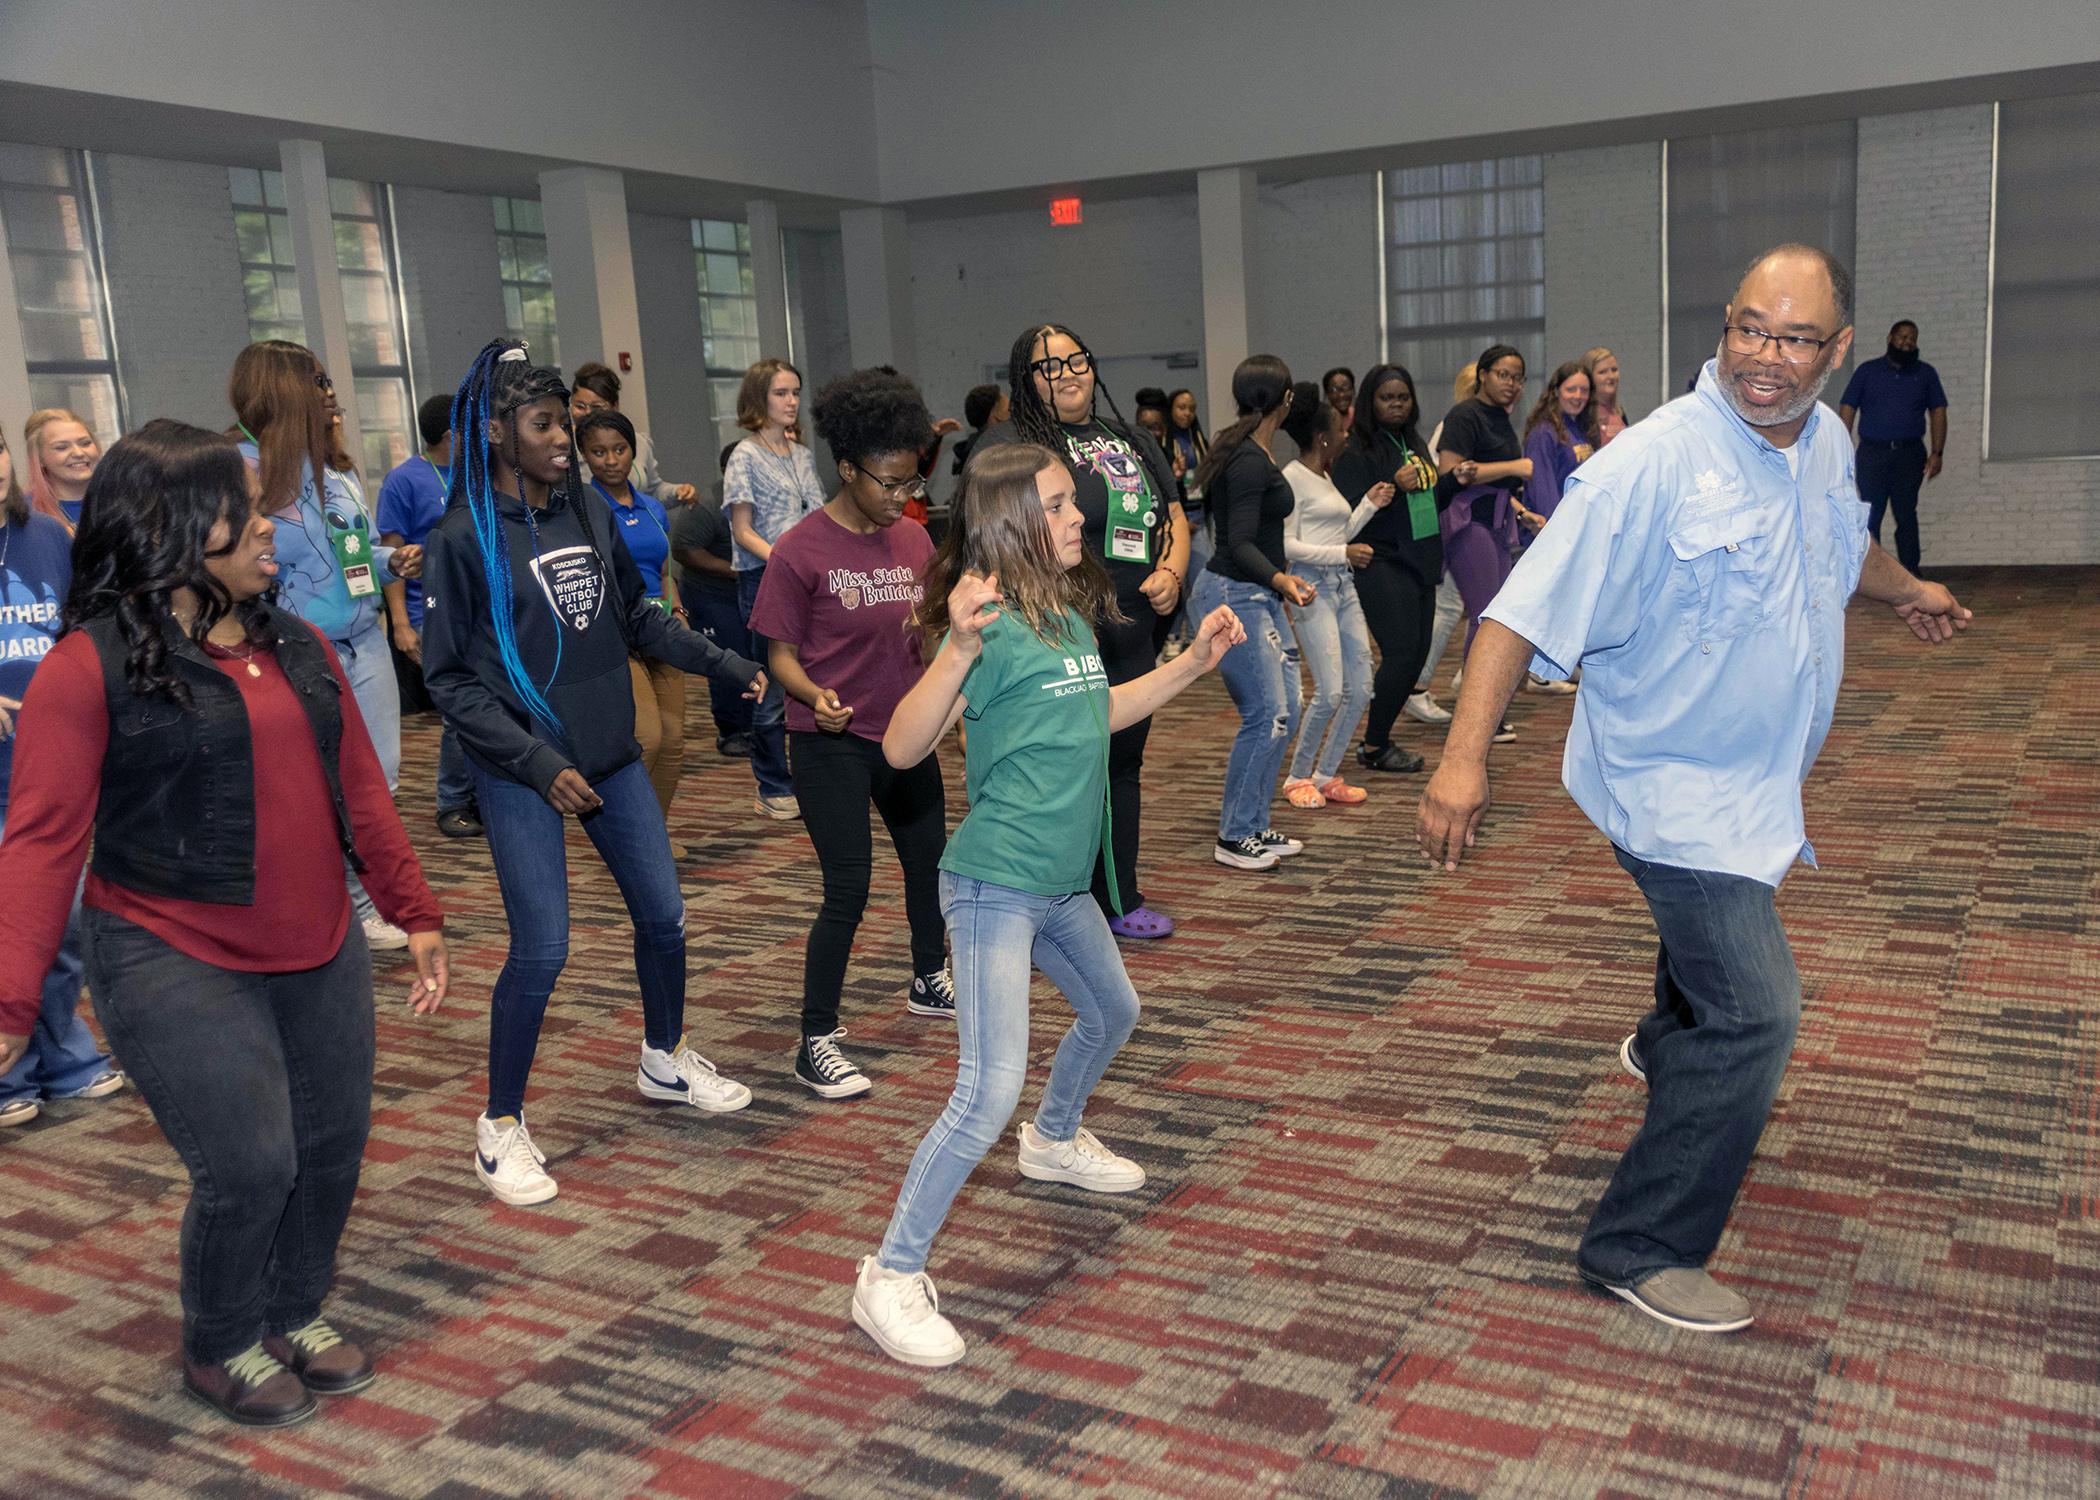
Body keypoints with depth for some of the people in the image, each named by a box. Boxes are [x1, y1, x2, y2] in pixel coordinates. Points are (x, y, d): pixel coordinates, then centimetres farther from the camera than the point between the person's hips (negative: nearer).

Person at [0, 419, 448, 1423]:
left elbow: (359, 789, 14)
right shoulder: (92, 665, -11)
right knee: (250, 1166, -5)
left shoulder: (297, 646, 8)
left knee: (332, 1144, 11)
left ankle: (297, 1314, 37)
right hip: (180, 967, -6)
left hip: (321, 955, 6)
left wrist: (416, 916, 16)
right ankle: (220, 1349, 24)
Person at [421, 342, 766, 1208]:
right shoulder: (466, 537, -11)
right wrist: (536, 762, -18)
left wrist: (723, 663, 10)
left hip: (612, 756, 6)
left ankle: (664, 1059, 37)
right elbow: (451, 678, -11)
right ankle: (500, 1126, 14)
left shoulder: (590, 511, 4)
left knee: (663, 916, 12)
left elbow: (637, 618, 16)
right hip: (523, 777, -6)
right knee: (541, 950, -6)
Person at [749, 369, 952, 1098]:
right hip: (831, 743, -6)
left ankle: (929, 981, 47)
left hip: (905, 736, 7)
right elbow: (781, 652, -11)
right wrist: (816, 697, -29)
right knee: (848, 891, -8)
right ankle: (816, 1044, 7)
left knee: (931, 860, 21)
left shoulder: (914, 540, 1)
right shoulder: (801, 551, -15)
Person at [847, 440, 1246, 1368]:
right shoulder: (994, 624, -20)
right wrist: (958, 647, -41)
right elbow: (902, 748, -27)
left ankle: (1055, 1143, 57)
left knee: (1111, 1014, 29)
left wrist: (1192, 663, 19)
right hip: (995, 884, -9)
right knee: (990, 1091, -14)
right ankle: (890, 1277, 0)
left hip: (1060, 883, 9)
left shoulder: (1071, 613, 6)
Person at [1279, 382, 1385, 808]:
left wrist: (1370, 504, 14)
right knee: (1330, 690, -13)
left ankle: (1326, 776, 16)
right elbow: (1287, 545, -15)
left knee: (1360, 688, 5)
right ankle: (1298, 777, 5)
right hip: (1313, 586, -9)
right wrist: (1344, 554, -17)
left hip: (1344, 585, 9)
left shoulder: (1325, 478, 18)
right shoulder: (1293, 477, -9)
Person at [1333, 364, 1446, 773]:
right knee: (1401, 653, -13)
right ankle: (1373, 747, 0)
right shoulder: (1355, 451, -9)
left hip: (1419, 562, 8)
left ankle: (1378, 737, 16)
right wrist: (1393, 490, -26)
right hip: (1382, 566, -8)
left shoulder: (1414, 442, 15)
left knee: (1417, 652, 6)